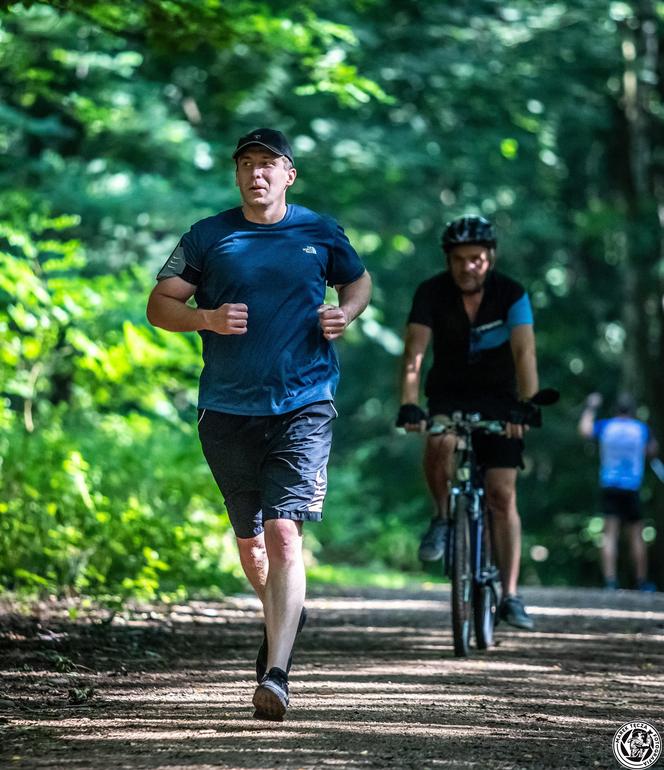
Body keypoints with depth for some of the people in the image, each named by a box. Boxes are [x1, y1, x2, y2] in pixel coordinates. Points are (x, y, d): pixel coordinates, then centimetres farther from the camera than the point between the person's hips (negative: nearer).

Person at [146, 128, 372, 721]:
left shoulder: (320, 232, 5)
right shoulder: (208, 237, 4)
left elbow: (359, 281, 22)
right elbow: (159, 305, 6)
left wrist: (346, 313, 0)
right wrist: (206, 319, -14)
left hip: (303, 407, -2)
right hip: (228, 410, 2)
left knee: (284, 532, -17)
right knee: (250, 538, 14)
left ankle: (276, 673, -21)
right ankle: (282, 616, 45)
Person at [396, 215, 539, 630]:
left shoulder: (512, 294, -17)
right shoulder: (432, 293, -15)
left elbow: (525, 353, -27)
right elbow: (415, 352, -24)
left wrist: (527, 406, -42)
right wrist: (409, 404, -40)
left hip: (499, 397, 0)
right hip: (449, 394, 0)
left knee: (503, 495, -7)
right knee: (439, 443, -34)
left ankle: (510, 596, -1)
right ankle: (443, 517, -6)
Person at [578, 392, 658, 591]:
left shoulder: (605, 426, 2)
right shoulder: (642, 429, 3)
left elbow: (584, 429, 14)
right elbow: (652, 451, 15)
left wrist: (591, 408, 27)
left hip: (608, 486, 1)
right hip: (631, 487, -1)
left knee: (609, 533, -2)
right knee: (636, 535, 6)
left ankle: (610, 580, -11)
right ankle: (642, 581, 11)